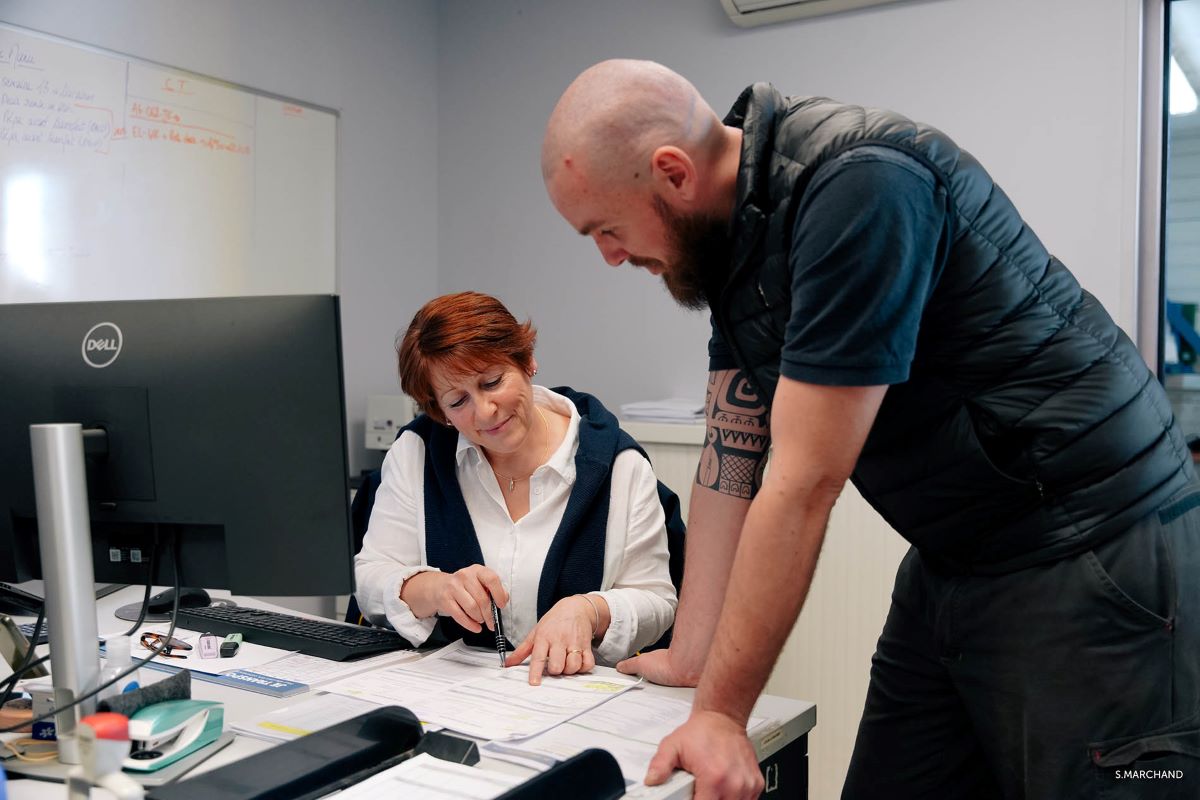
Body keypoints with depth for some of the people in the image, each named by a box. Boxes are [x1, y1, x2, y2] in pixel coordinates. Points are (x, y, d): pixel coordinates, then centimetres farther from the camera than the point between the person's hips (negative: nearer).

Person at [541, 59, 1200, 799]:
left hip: (1090, 559, -8)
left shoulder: (859, 186, -25)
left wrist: (720, 713, -18)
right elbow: (731, 457, 3)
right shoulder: (733, 231, 2)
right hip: (952, 562, 8)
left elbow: (805, 484, -26)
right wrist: (690, 660, 4)